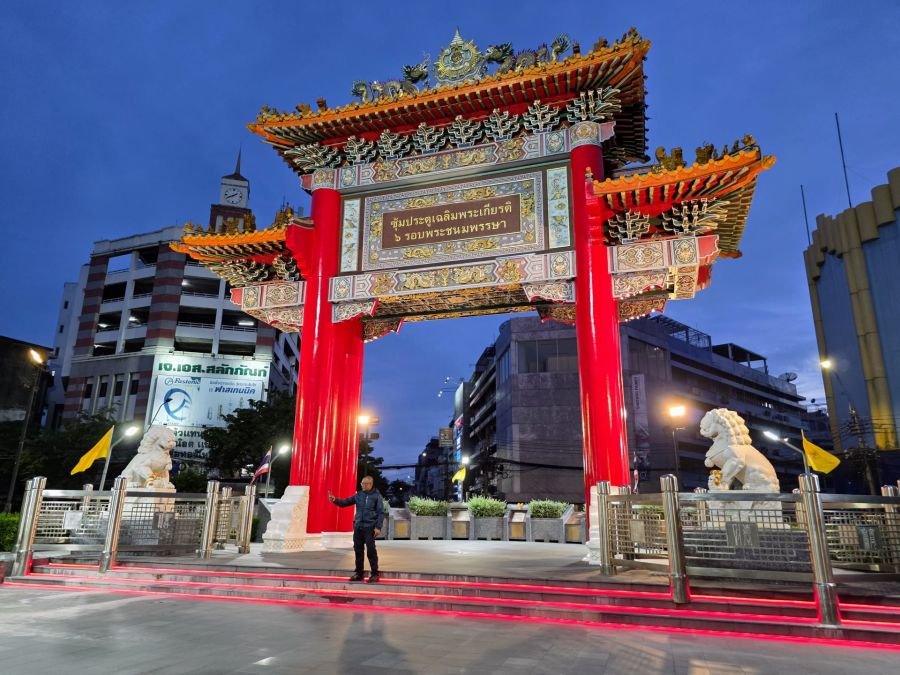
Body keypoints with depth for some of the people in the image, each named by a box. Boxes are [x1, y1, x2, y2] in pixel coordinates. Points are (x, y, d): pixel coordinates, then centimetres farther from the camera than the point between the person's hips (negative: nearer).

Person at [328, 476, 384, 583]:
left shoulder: (376, 496, -4)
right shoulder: (359, 495, 9)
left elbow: (381, 513, -7)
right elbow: (345, 502, 8)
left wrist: (378, 527, -14)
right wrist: (335, 500, -11)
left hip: (370, 527, -5)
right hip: (358, 527, 5)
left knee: (371, 551, -3)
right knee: (358, 550, 9)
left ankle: (374, 574, 6)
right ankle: (359, 574, 20)